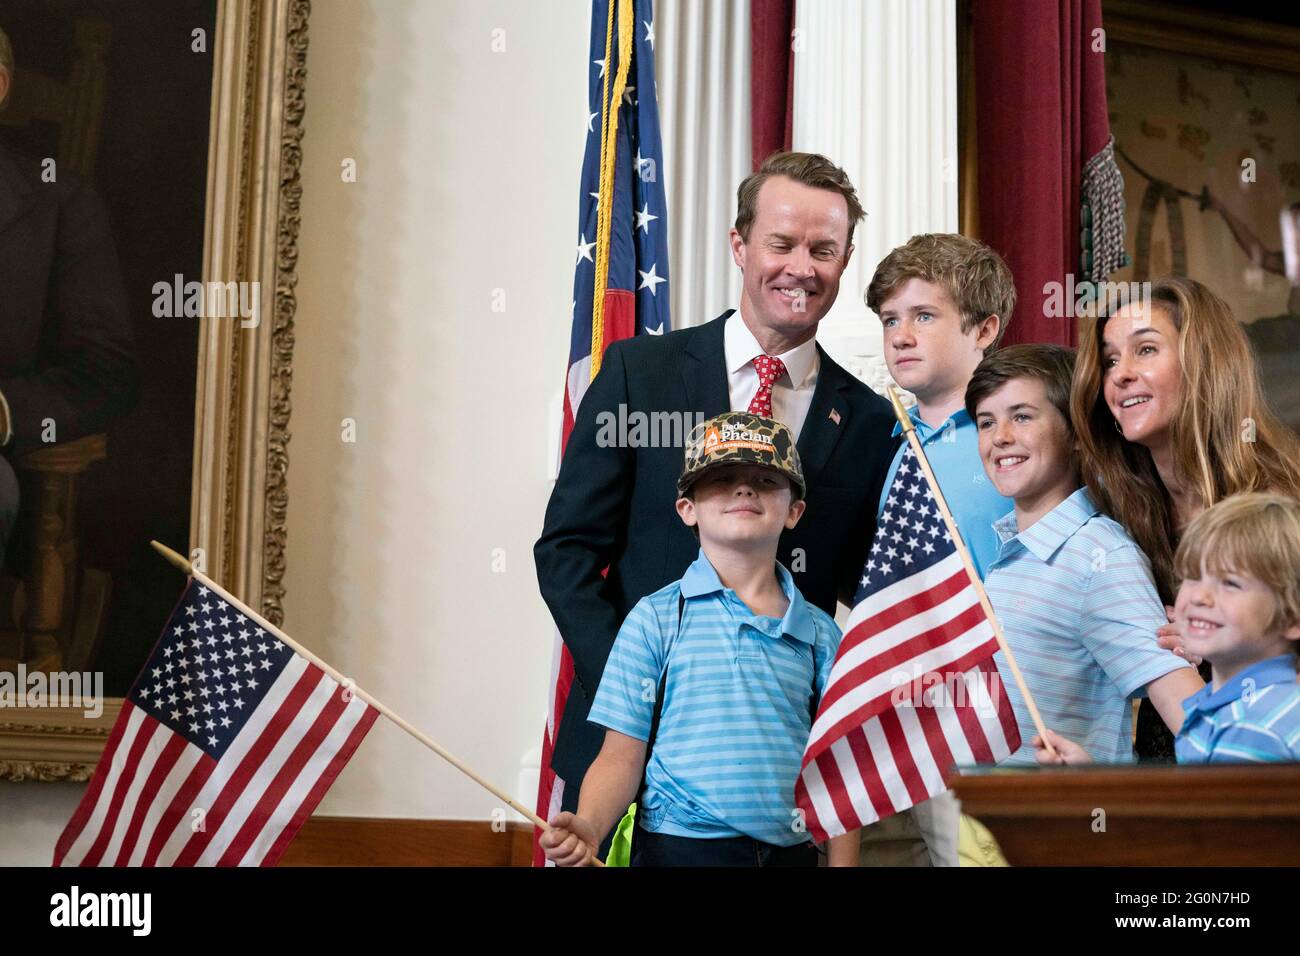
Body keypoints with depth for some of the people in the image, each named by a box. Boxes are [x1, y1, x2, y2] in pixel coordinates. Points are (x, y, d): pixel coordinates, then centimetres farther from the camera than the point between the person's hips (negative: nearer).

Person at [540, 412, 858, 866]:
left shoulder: (820, 633, 6)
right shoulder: (655, 618, -2)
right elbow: (622, 755, -5)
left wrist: (843, 862, -2)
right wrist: (588, 827, -22)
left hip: (792, 850, 3)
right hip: (680, 845, -2)